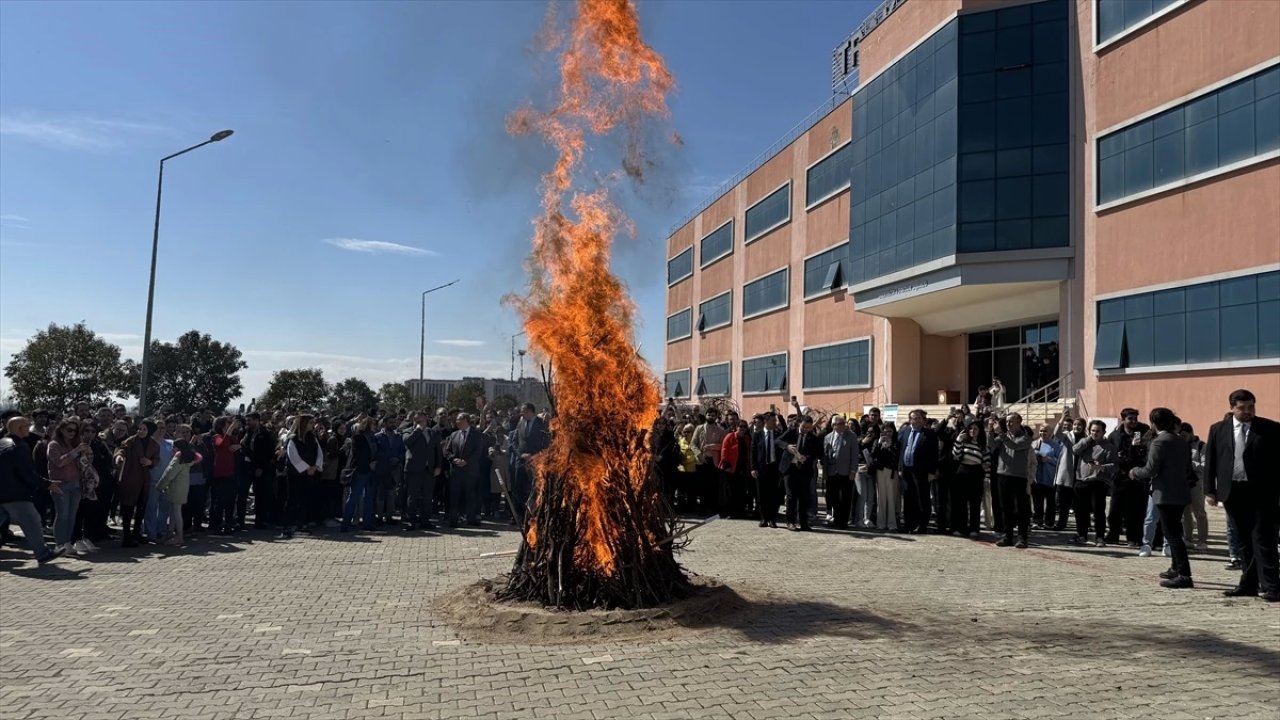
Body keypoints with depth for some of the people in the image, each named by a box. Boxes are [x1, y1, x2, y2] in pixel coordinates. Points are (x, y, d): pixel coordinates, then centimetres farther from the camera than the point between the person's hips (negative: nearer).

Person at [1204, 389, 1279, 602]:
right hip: (1232, 492, 3)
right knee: (1243, 541, 11)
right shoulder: (1218, 430, 7)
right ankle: (1248, 584, 19)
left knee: (1263, 539, -6)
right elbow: (1210, 461, 8)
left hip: (1261, 492, -3)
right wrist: (1209, 490, 3)